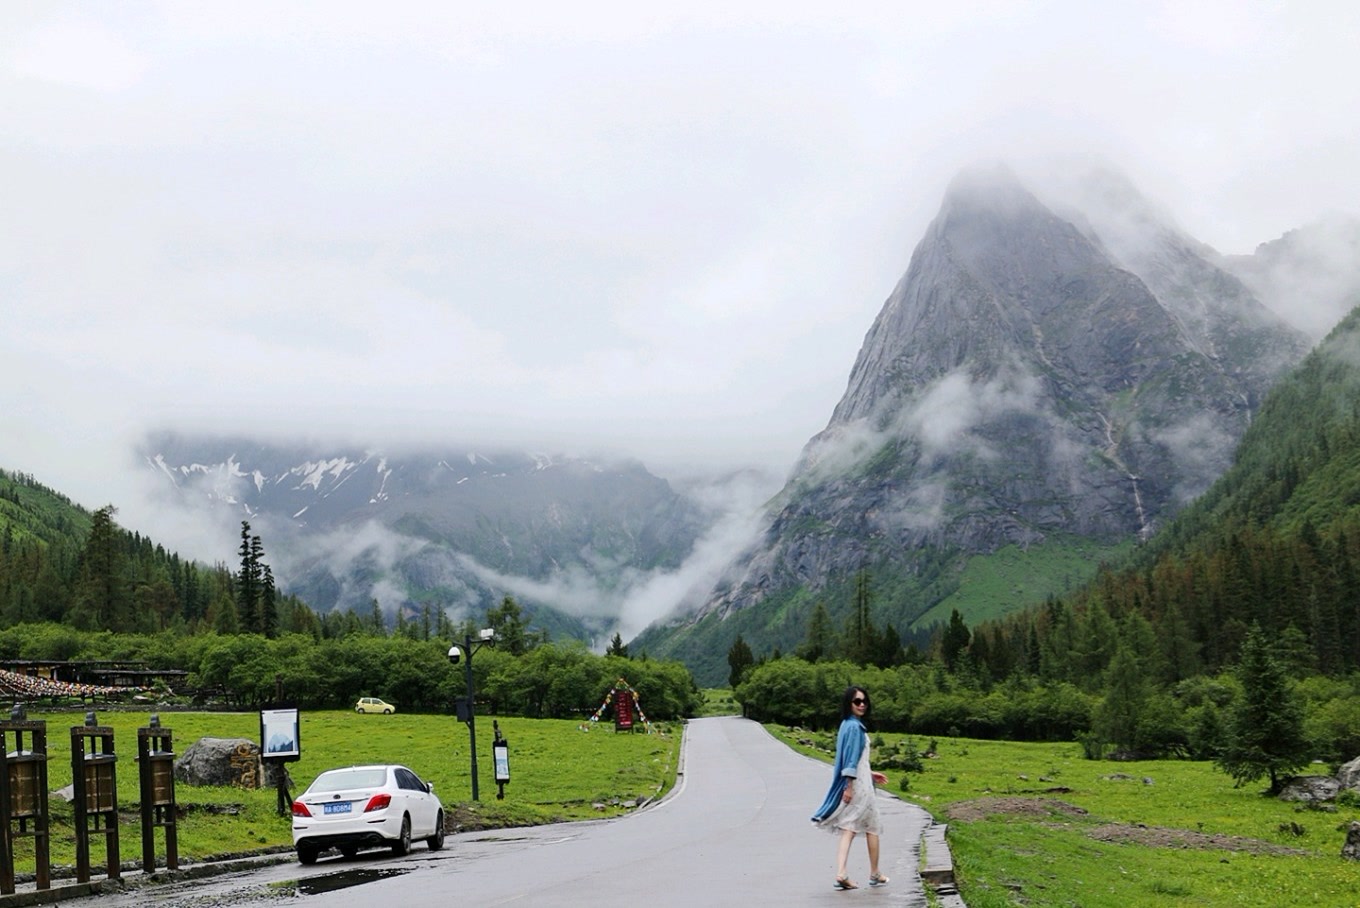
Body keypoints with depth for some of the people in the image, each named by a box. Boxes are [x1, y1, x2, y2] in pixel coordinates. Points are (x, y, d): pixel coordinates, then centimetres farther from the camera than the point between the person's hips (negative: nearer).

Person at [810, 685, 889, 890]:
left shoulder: (848, 725, 13)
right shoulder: (854, 727, -16)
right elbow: (851, 759, -21)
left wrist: (870, 774, 28)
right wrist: (849, 787, -23)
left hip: (853, 783, 8)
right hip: (858, 785, -8)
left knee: (849, 829, 2)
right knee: (872, 828, 8)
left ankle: (841, 874, -8)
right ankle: (874, 874, 20)